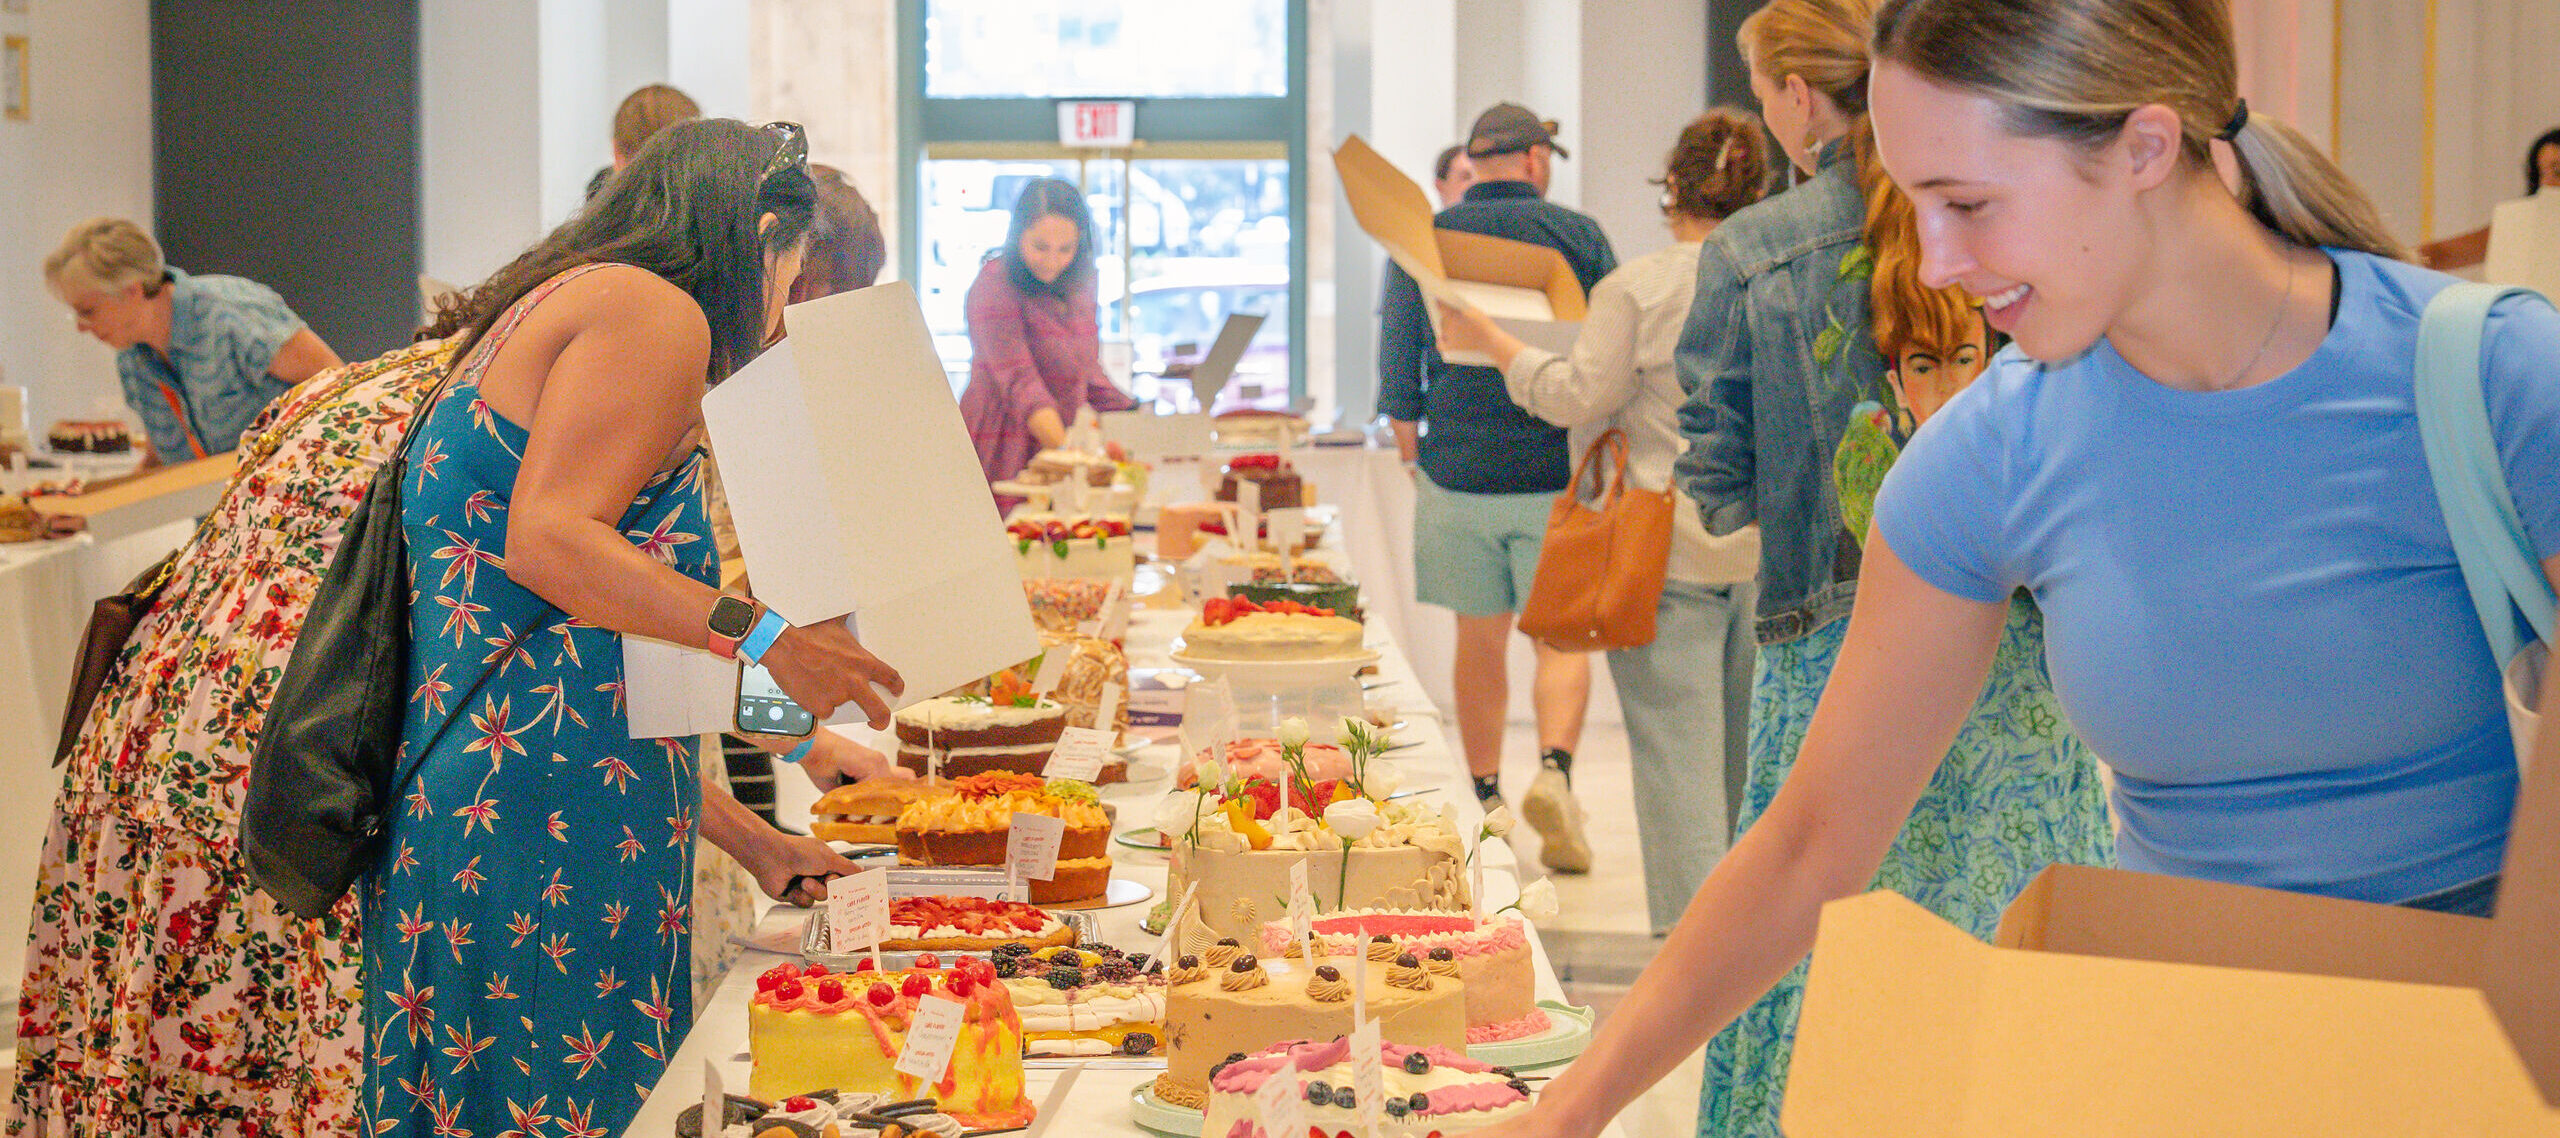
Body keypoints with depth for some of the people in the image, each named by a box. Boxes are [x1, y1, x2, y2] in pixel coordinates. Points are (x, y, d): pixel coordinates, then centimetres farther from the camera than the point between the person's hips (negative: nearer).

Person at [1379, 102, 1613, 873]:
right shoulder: (1577, 236, 0)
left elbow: (1398, 368, 7)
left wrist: (1412, 451, 20)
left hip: (1458, 470, 2)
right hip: (1559, 470, -2)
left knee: (1479, 640, 12)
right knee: (1562, 635, 4)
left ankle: (1487, 802, 18)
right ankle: (1554, 769, -18)